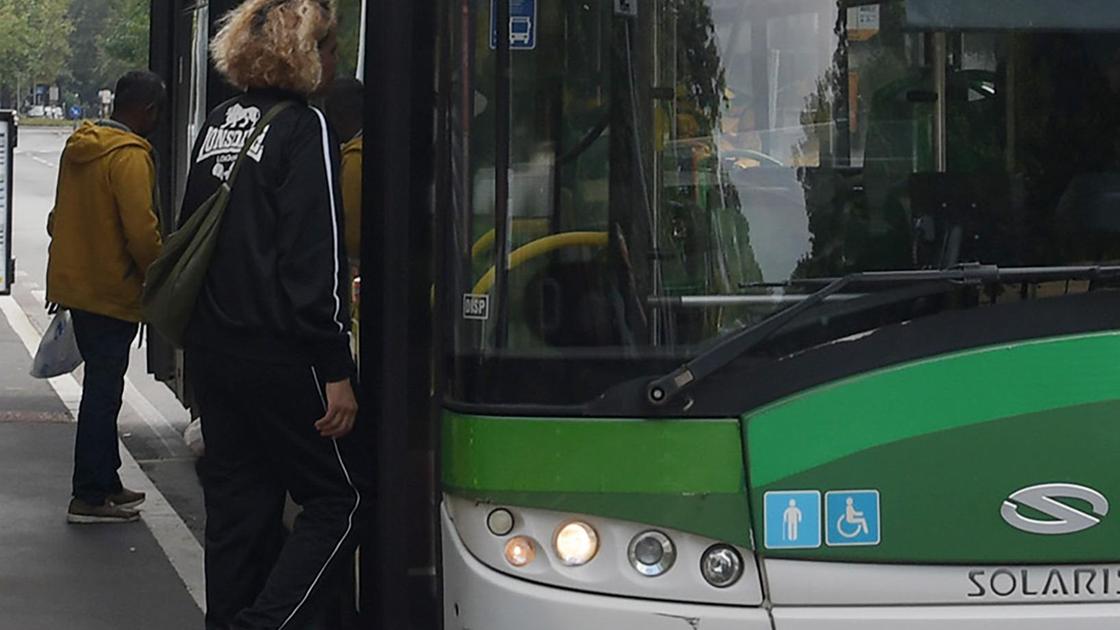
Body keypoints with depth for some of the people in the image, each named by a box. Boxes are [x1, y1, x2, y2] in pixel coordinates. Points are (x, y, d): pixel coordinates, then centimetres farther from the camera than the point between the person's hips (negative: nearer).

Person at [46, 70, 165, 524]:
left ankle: (105, 482, 26)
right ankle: (90, 496, 1)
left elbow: (59, 217, 19)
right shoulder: (129, 156, -19)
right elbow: (141, 231, -23)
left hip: (75, 281, 9)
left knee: (102, 385, 18)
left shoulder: (79, 146, 10)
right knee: (103, 390, -3)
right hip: (111, 292, -9)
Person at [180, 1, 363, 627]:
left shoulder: (218, 125, 12)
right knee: (339, 502, 0)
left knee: (239, 505, 13)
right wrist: (337, 374, -15)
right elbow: (314, 263, -17)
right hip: (279, 356, -8)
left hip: (211, 347, 8)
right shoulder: (304, 129, -12)